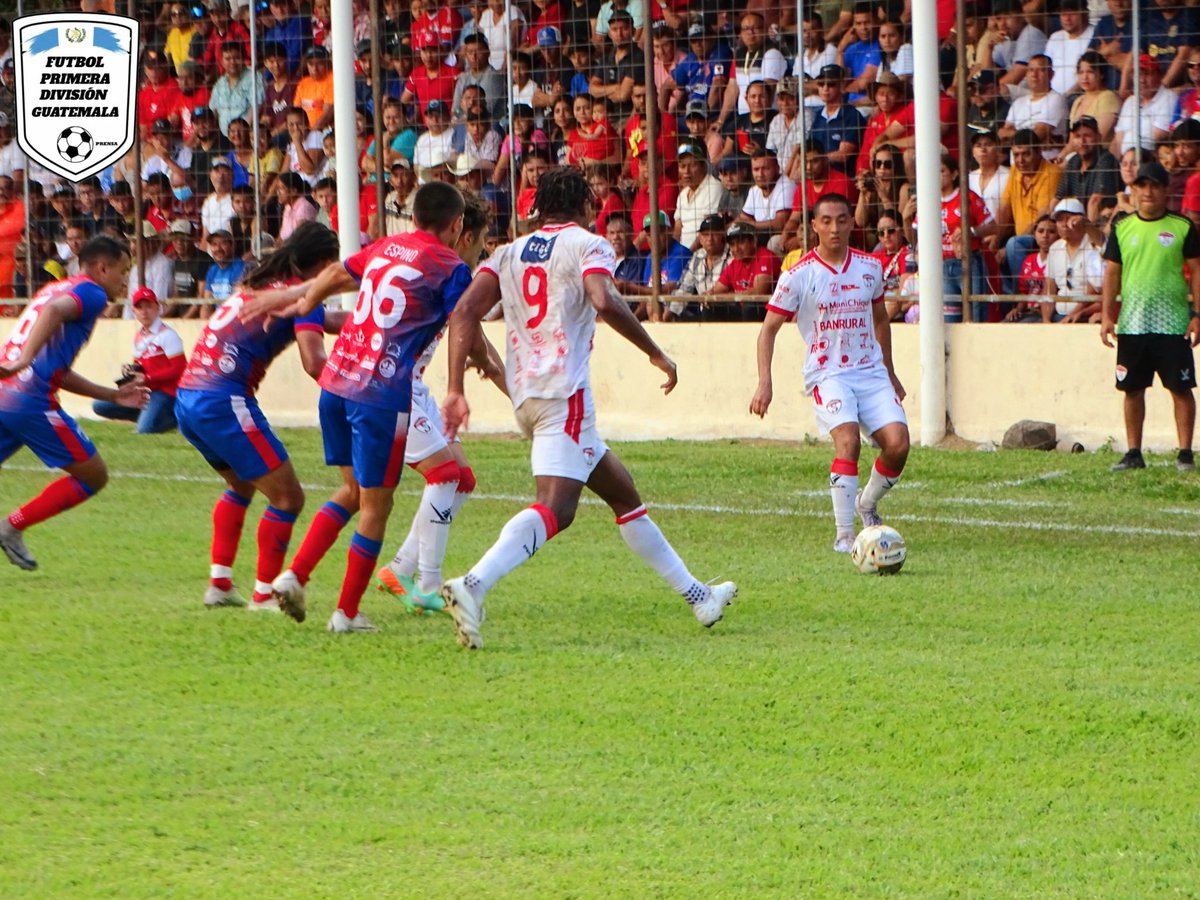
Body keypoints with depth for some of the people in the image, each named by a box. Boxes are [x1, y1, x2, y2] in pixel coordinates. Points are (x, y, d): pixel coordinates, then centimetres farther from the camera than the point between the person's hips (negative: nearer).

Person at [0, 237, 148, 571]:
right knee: (94, 476, 6)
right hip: (31, 399, -8)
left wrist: (114, 395, 36)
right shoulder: (90, 293, 1)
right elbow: (54, 310, -24)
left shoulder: (56, 288, 29)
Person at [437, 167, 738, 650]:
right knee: (554, 508, -20)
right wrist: (656, 354, -8)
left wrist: (456, 388, 2)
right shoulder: (588, 245, 2)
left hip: (525, 394, 8)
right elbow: (604, 302, -18)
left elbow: (466, 311, 5)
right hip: (564, 392, -8)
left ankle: (695, 594, 26)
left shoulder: (509, 253, 18)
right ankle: (473, 585, -40)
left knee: (623, 492, 18)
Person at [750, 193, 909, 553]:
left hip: (871, 372, 4)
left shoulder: (870, 268, 6)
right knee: (848, 442, -27)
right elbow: (769, 328, -1)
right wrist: (764, 382, -12)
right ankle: (844, 534, -20)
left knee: (898, 443, -13)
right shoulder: (798, 275, -7)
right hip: (827, 374, -4)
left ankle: (868, 503, 18)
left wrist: (890, 373, 26)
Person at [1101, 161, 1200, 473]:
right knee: (1132, 389, 5)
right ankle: (1133, 453, 12)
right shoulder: (1122, 228, 8)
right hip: (1132, 324, 2)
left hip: (1173, 324, -2)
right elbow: (1112, 273, 9)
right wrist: (1106, 315, 1)